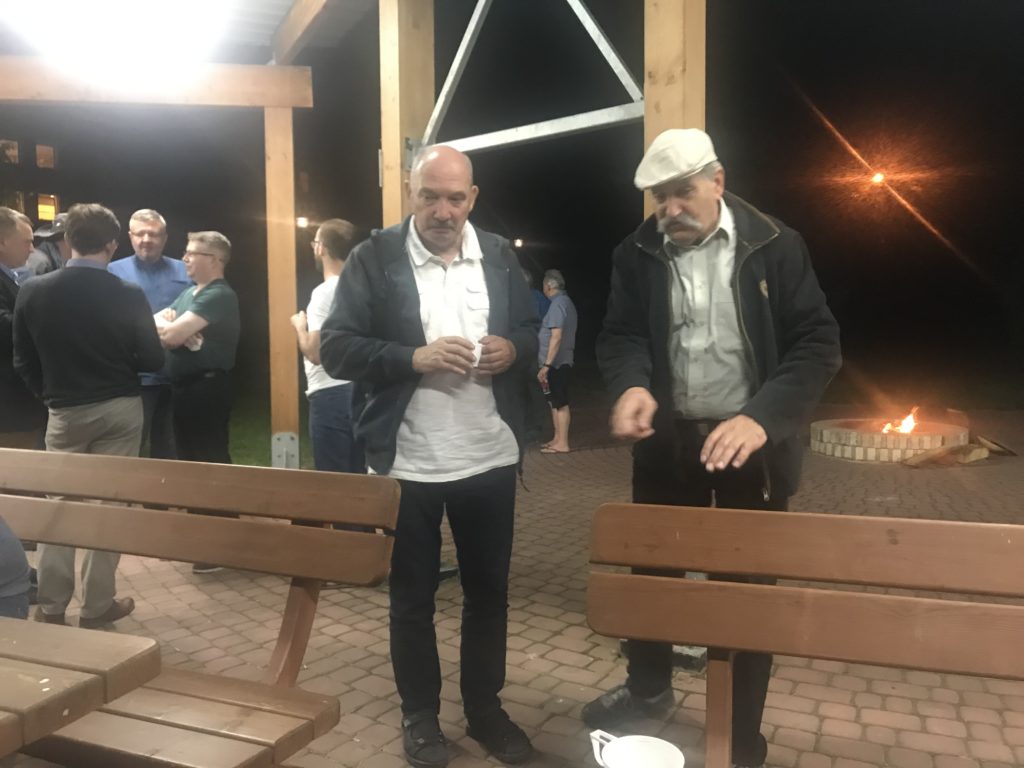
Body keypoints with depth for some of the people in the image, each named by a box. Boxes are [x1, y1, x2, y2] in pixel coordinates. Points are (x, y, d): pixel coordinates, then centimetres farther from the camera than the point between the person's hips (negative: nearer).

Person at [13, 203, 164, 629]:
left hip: (65, 413, 2)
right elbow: (152, 361, -9)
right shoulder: (128, 295, -13)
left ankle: (50, 606, 18)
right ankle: (96, 605, 14)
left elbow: (23, 362, 2)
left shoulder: (33, 291, -6)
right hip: (119, 410, -1)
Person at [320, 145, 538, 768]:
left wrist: (512, 350, -12)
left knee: (489, 589, 16)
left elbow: (533, 333, 11)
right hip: (408, 462, -3)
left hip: (491, 457, 3)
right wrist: (415, 357, -23)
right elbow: (337, 348, -10)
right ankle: (420, 713, 34)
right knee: (413, 594, 14)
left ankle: (486, 707, 36)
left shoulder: (500, 255, 5)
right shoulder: (375, 257, -6)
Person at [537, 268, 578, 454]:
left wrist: (546, 365, -25)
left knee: (560, 403, -5)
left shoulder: (557, 304, -15)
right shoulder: (566, 302, 15)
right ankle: (557, 439, 22)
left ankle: (562, 443, -1)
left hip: (556, 363, -10)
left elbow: (556, 337, -23)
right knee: (555, 402, 15)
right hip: (560, 362, 10)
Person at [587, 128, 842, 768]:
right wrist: (633, 384, -22)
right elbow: (620, 335, 2)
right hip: (668, 438, 3)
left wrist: (762, 416, -26)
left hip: (750, 443, -2)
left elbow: (818, 343, -11)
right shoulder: (638, 254, -2)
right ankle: (649, 687, 43)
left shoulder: (776, 246, -9)